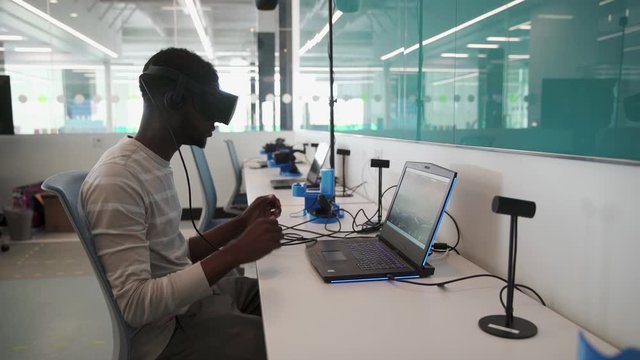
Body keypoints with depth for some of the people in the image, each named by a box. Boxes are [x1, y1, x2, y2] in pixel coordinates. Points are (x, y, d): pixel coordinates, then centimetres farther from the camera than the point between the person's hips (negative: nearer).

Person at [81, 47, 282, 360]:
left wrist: (241, 224, 2)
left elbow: (176, 255, 11)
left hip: (197, 293, 9)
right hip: (169, 329, -9)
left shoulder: (157, 164, 7)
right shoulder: (116, 180, -23)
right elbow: (134, 305, -26)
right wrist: (235, 254, -29)